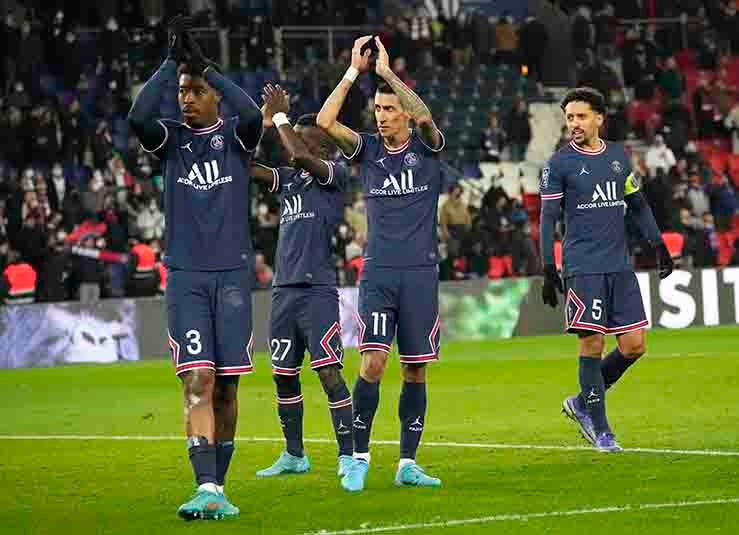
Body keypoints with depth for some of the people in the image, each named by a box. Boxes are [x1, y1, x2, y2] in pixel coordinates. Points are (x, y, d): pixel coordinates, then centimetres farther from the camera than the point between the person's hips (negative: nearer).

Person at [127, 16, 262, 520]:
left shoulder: (235, 135, 3)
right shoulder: (171, 138, 6)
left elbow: (253, 115, -21)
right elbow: (138, 116, -17)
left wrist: (205, 64, -16)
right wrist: (173, 61, -16)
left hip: (233, 272, 0)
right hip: (185, 275, 0)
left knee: (227, 386, 3)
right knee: (198, 381, -12)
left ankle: (218, 487, 14)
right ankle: (207, 491, -19)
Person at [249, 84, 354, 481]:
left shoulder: (334, 176, -3)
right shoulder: (288, 179, 16)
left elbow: (302, 155, -20)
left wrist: (281, 117, -8)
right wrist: (262, 123, 2)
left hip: (317, 290, -7)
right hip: (284, 290, 7)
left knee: (329, 372, -12)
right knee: (284, 375, 11)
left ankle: (347, 455, -11)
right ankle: (294, 455, 23)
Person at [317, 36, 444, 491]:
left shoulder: (427, 149, 2)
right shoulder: (369, 150, 7)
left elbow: (425, 117, -21)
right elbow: (325, 122, -6)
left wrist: (387, 71, -18)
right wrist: (354, 71, -8)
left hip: (420, 272, 0)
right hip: (378, 273, 1)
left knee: (416, 370, 3)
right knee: (373, 362, -11)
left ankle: (408, 463, 10)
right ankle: (360, 458, -4)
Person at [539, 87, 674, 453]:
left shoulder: (619, 156, 11)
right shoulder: (558, 164, -2)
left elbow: (637, 205, 21)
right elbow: (547, 219, -3)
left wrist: (658, 245, 15)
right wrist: (548, 270, -10)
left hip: (620, 267, 5)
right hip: (583, 268, -5)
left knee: (634, 346, 1)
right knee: (592, 344, -6)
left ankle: (583, 403, 21)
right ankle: (600, 430, 4)